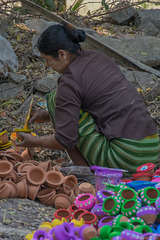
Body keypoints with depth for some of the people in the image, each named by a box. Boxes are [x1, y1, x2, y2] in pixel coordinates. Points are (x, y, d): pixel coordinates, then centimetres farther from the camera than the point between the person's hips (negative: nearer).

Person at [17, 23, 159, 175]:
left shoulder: (70, 81, -12)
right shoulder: (97, 58, 13)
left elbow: (66, 141, -10)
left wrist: (35, 142, 7)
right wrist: (46, 115, 28)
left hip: (127, 155, -9)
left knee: (55, 99, 1)